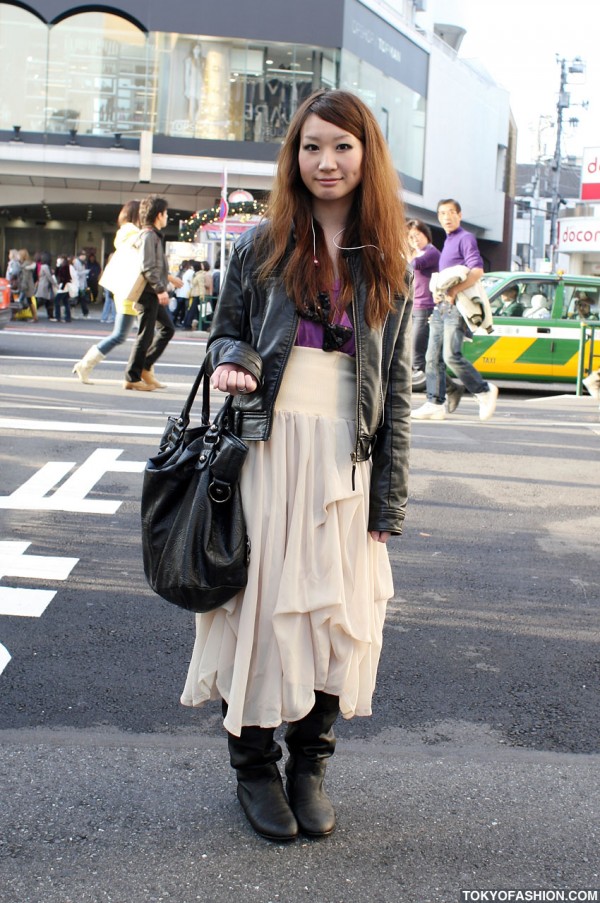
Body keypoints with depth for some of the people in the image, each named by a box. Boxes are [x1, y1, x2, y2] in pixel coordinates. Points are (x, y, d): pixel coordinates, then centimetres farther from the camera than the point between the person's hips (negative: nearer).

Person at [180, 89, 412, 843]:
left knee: (336, 608, 4)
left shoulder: (388, 265, 8)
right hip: (268, 447, -1)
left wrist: (388, 499, 1)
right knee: (261, 599, 1)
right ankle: (253, 765, 17)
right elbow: (225, 332, 14)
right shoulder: (262, 245, 5)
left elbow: (397, 385, 6)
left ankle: (309, 764, 22)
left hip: (347, 457, 1)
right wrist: (232, 363, -12)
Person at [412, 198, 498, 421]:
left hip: (456, 307, -9)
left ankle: (484, 391, 0)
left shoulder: (465, 238, -4)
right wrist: (440, 295, 17)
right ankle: (435, 404, 2)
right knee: (433, 357, 1)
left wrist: (453, 292, -21)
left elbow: (477, 270, -17)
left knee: (451, 355, -16)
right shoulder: (447, 242, 23)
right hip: (441, 306, 9)